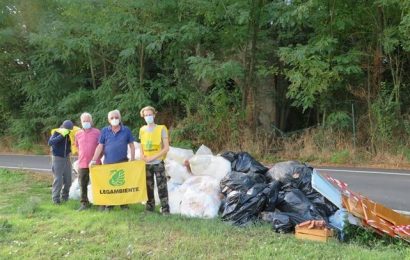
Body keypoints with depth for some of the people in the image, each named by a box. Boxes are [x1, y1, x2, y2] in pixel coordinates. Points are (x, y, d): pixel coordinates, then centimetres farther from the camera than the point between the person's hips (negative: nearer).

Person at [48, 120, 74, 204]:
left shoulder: (69, 134, 3)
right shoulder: (56, 133, -10)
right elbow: (50, 142, -27)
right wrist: (61, 135, -32)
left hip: (66, 158, 5)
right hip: (57, 158, -5)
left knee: (68, 180, 8)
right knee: (58, 179, -8)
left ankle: (64, 197, 24)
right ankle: (55, 198, 1)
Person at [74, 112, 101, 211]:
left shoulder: (97, 132, -2)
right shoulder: (78, 134, 9)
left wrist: (97, 157, -4)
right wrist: (82, 156, 14)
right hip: (82, 164, 3)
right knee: (83, 185, 5)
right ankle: (84, 203, 14)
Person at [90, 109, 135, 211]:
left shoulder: (126, 130, 2)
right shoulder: (104, 131, 4)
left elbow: (131, 145, 6)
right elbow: (100, 146, 2)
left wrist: (132, 159, -2)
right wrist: (94, 160, -6)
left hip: (123, 162, -1)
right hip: (108, 162, 1)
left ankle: (124, 204, 14)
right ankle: (108, 205, 17)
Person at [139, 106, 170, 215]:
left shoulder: (161, 128, -6)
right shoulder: (142, 130, 7)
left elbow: (166, 148, -9)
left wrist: (153, 157, -16)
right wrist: (142, 156, -4)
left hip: (158, 163, -4)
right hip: (146, 164, 4)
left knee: (162, 187, -5)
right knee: (148, 187, 10)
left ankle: (165, 209, 1)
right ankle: (149, 207, 22)